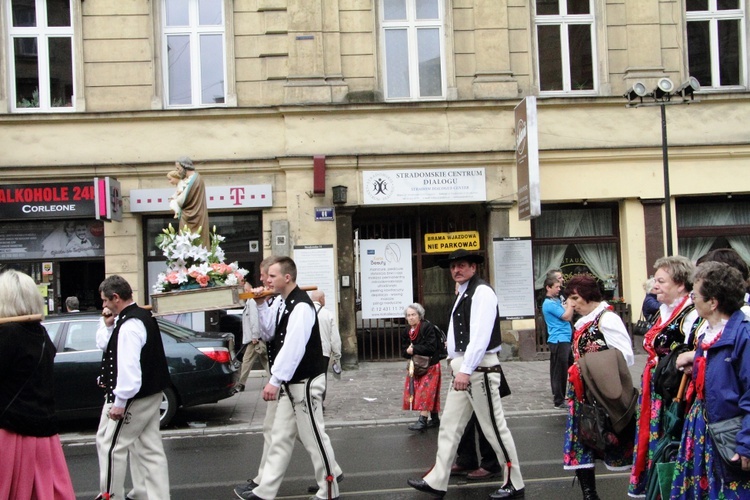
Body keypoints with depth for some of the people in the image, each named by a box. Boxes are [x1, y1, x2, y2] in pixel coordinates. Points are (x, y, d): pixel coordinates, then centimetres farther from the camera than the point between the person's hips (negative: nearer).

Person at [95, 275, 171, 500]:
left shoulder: (129, 325, -21)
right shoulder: (142, 316, 12)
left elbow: (128, 367, -27)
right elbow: (104, 345, 19)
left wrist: (120, 401, -23)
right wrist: (107, 325, 2)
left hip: (133, 398, -10)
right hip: (150, 395, 10)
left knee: (110, 445, 3)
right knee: (149, 449, 13)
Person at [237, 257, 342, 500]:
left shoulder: (301, 306, -20)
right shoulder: (284, 304, 10)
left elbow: (293, 347, -26)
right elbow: (269, 334, 14)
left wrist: (275, 381, -27)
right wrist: (262, 305, 3)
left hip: (305, 382, -10)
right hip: (290, 383, 10)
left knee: (313, 436, 1)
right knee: (280, 436, 12)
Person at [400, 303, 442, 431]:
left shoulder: (428, 327, -14)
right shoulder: (406, 332, 7)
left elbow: (431, 347, -22)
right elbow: (404, 351, 6)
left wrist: (414, 349, -19)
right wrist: (408, 351, -17)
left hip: (430, 365, -7)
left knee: (426, 392, -11)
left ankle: (422, 420, -13)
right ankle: (435, 419, 18)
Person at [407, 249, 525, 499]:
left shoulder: (482, 291, -12)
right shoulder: (463, 294, 17)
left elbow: (481, 335, -21)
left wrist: (466, 370, -25)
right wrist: (459, 368, 11)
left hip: (479, 369, -10)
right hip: (463, 370, 10)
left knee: (494, 427, 0)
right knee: (449, 426, 11)